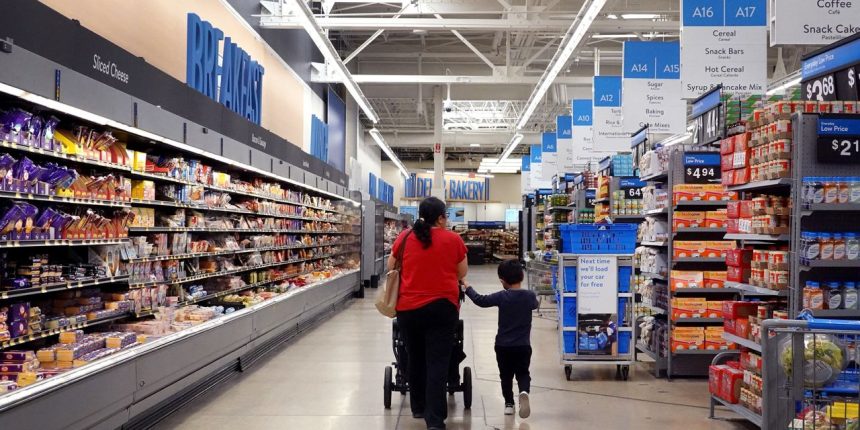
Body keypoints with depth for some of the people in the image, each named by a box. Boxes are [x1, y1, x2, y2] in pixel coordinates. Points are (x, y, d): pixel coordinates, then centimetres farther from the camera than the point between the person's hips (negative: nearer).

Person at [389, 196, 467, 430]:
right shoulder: (453, 239, -2)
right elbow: (462, 273, 9)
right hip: (442, 307, -2)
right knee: (438, 363, -1)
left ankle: (418, 408, 32)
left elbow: (391, 267, 15)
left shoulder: (404, 237, 2)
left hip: (408, 307, 3)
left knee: (415, 358, 18)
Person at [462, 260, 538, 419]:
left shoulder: (501, 297, -11)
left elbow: (480, 300, -4)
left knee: (506, 375, 17)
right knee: (523, 374, 11)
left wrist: (468, 288, 11)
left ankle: (509, 403, 18)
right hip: (523, 346, 1)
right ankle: (524, 392, -18)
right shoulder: (530, 296, -5)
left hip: (503, 345, -1)